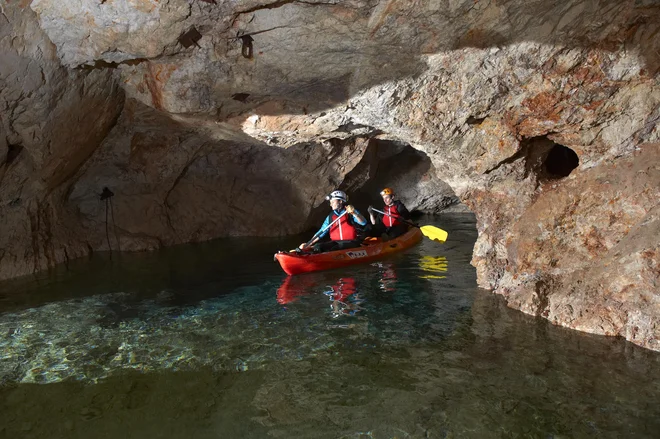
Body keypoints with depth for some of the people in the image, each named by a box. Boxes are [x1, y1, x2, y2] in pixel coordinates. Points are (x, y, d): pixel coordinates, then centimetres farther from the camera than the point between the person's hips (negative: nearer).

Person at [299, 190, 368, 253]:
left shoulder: (351, 213, 2)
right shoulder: (330, 217, 15)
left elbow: (363, 223, -13)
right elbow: (321, 232, 14)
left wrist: (354, 213, -32)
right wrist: (308, 244, 3)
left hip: (351, 243, -5)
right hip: (335, 242, 5)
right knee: (317, 246, -20)